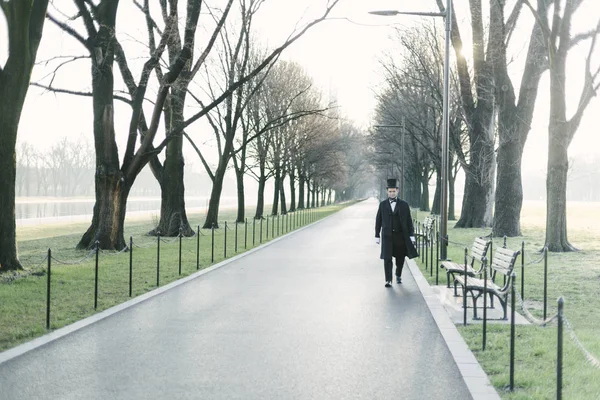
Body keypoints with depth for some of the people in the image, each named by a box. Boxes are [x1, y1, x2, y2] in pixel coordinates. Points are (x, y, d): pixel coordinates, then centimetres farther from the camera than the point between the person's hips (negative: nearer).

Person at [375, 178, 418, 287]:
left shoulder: (404, 205, 4)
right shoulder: (382, 204, 5)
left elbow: (409, 221, 4)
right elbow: (378, 220, 7)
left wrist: (411, 235, -2)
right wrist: (377, 235, 4)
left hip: (401, 236, 1)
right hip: (387, 236, -1)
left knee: (400, 258, 10)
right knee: (387, 258, -8)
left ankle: (398, 275, 33)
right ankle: (388, 280, -5)